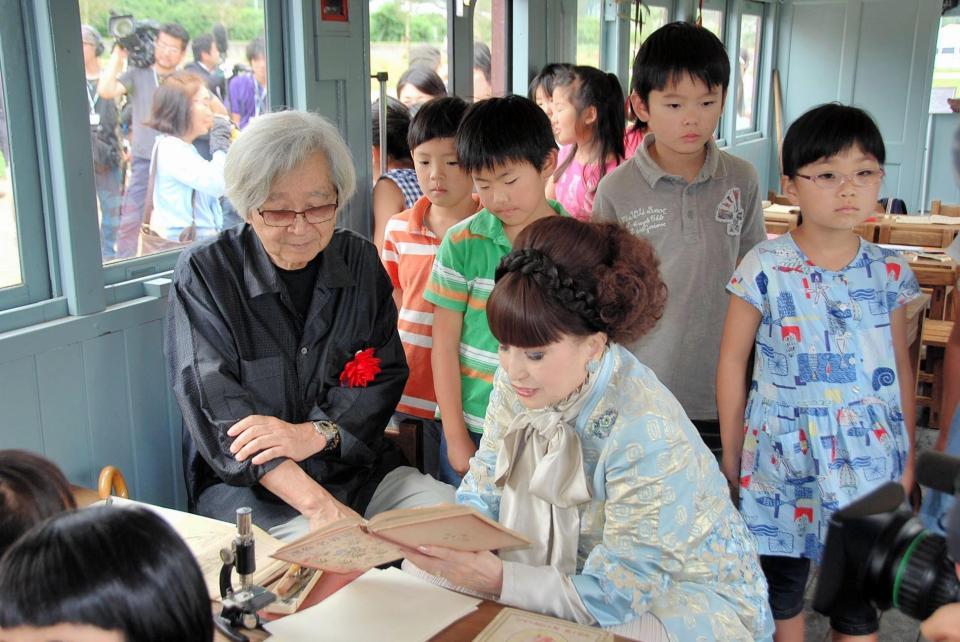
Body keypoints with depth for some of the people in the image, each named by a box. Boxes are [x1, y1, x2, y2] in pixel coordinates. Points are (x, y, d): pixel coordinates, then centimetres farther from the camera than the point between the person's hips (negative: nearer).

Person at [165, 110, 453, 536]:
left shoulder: (360, 261, 6)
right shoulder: (203, 274, -7)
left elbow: (386, 374, 2)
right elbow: (217, 409, -16)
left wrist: (315, 433, -18)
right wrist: (317, 503, -27)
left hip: (357, 467, 5)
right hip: (245, 485, -5)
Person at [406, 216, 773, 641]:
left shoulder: (646, 435, -31)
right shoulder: (517, 383, -11)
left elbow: (614, 595, -28)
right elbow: (482, 493, -4)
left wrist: (495, 579, -36)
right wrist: (444, 540, -23)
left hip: (688, 598, -5)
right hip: (582, 570, 6)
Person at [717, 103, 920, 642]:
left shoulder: (889, 272, -1)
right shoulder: (765, 268, -10)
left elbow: (902, 368, 8)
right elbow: (733, 361, -3)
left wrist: (908, 456, 11)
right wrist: (732, 451, 1)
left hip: (869, 452, 2)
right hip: (784, 451, -2)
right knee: (782, 584, 13)